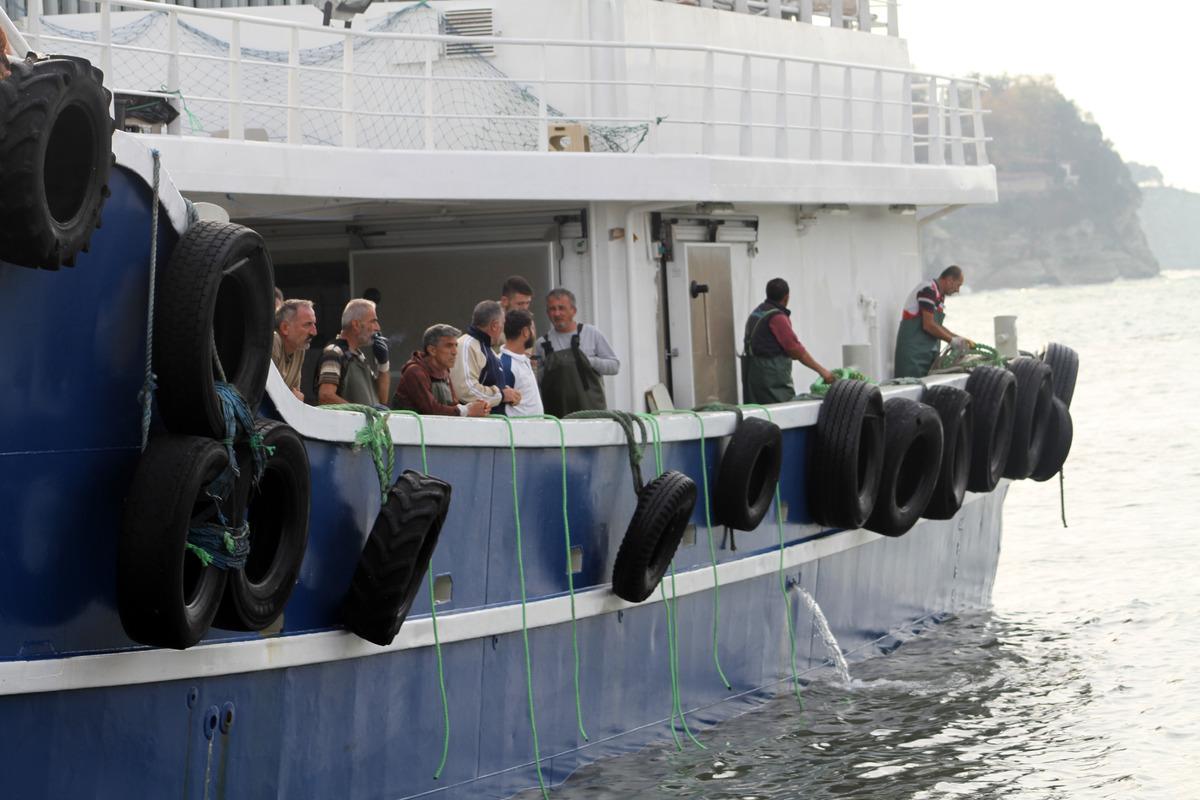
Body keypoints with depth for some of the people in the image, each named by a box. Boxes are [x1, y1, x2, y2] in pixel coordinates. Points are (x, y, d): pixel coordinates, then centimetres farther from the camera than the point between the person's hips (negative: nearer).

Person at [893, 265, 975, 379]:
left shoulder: (940, 296, 16)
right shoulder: (928, 290, -14)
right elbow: (928, 325, -19)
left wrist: (960, 339, 12)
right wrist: (952, 341, -9)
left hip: (927, 350, 10)